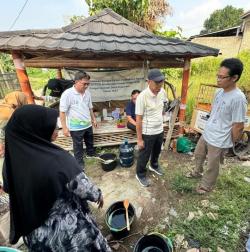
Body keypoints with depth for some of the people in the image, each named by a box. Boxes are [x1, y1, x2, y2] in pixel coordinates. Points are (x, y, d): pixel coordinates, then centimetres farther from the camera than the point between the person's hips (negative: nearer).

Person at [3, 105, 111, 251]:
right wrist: (98, 195, -3)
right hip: (68, 228, -5)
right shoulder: (58, 160, -33)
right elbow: (85, 189, -22)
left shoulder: (12, 159, -14)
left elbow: (8, 188, 5)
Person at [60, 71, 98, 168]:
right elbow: (62, 112, -17)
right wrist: (64, 127, -17)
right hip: (76, 127, -6)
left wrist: (93, 119, 15)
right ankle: (80, 162, 32)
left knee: (90, 141, 25)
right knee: (78, 146, 12)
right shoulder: (67, 94, -19)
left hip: (88, 124, 6)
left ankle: (91, 153, 51)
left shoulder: (87, 93, 1)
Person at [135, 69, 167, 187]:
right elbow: (138, 120, -21)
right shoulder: (142, 97, -25)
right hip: (147, 133, -6)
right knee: (144, 155, 12)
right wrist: (139, 139, -17)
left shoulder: (162, 92, -5)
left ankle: (154, 166, 56)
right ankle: (140, 175, 37)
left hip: (160, 130, 7)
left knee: (157, 151, 27)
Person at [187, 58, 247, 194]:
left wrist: (231, 143, -7)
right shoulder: (219, 91, -1)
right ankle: (197, 172, 54)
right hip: (206, 134, 8)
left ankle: (206, 186, 39)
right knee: (198, 154, 27)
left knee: (212, 166, 14)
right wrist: (208, 127, 17)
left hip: (219, 141, -8)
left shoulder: (238, 98, -25)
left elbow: (238, 126, -19)